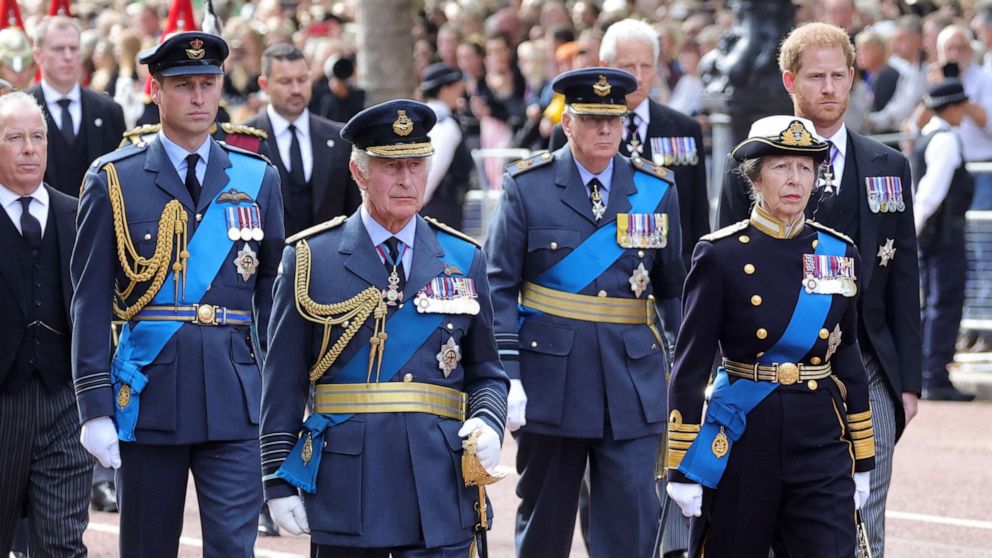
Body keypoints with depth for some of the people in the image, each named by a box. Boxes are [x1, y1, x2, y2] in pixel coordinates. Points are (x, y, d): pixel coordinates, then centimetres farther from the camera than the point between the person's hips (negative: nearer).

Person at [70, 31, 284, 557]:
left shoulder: (257, 178, 8)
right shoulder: (114, 179, 1)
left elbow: (273, 293, 12)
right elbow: (90, 302, -1)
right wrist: (95, 406, -7)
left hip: (235, 397, 1)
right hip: (149, 393, -1)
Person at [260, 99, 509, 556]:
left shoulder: (464, 261, 10)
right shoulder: (310, 259, 3)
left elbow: (486, 374, 14)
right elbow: (283, 382, 3)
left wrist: (488, 424, -7)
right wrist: (279, 479, -2)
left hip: (438, 495, 1)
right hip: (344, 495, -1)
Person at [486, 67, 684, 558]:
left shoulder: (656, 190, 6)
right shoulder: (527, 187, -1)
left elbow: (674, 289, 12)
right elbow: (499, 287, -3)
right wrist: (507, 376, -12)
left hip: (633, 378, 1)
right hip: (550, 375, -1)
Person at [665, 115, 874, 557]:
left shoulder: (840, 254, 6)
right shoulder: (721, 256, -5)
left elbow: (848, 360, 13)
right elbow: (690, 365, -5)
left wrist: (862, 461, 12)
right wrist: (682, 468, -8)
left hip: (820, 442, 2)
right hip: (742, 442, -2)